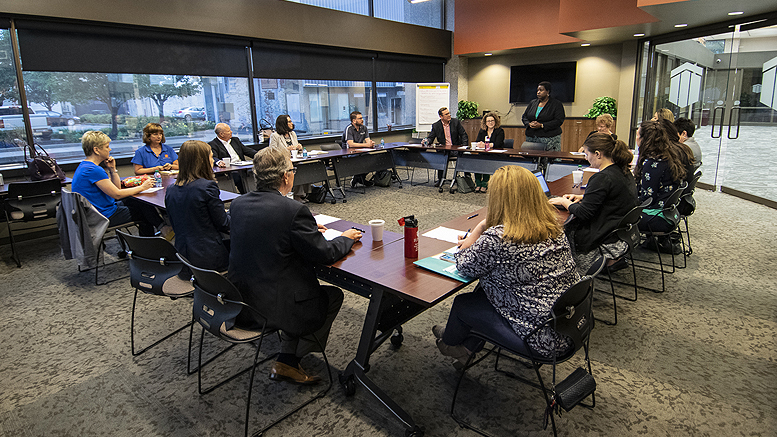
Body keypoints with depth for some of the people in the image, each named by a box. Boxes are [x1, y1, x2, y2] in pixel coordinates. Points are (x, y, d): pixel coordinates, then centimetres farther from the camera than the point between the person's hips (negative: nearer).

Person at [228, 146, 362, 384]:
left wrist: (308, 229, 19)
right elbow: (324, 254, -14)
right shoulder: (294, 210, -21)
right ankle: (289, 362, 17)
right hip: (272, 307, -7)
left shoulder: (238, 204, 1)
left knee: (299, 278, 29)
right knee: (334, 295, 17)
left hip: (239, 302, 7)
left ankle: (288, 358, 26)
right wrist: (346, 238, 6)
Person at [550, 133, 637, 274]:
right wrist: (583, 197, 14)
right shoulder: (623, 171, 4)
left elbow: (584, 213, -22)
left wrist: (564, 202, -6)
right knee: (570, 223, 18)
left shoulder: (603, 178, -25)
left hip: (605, 240, -9)